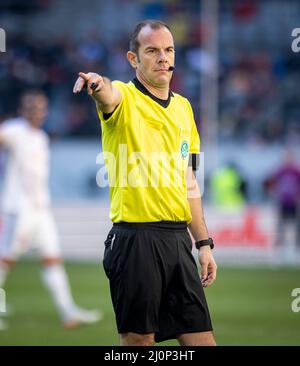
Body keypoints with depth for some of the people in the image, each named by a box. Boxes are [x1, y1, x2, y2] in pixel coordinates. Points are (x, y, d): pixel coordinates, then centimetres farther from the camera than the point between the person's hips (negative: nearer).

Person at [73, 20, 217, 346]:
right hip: (135, 238, -6)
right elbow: (108, 95, -30)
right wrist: (98, 84, -55)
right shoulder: (124, 98, -3)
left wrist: (204, 242, 17)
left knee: (201, 340, 4)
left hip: (178, 238, 6)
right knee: (138, 338, -3)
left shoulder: (183, 107, 16)